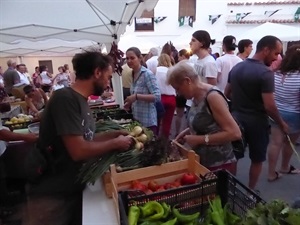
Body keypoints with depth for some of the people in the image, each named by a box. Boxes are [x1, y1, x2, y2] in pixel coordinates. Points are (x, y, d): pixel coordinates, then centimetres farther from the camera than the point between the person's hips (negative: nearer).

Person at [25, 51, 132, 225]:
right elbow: (79, 151, -29)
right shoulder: (65, 98, -24)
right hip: (51, 195, -8)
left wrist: (114, 134, 1)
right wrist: (115, 143, -17)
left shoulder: (81, 101, 4)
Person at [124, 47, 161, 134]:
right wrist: (130, 103, 5)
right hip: (136, 119, 7)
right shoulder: (133, 74, 7)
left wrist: (136, 96, -28)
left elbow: (157, 97, -22)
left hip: (147, 121, -7)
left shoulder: (147, 74, -15)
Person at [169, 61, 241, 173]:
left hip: (217, 163, -7)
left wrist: (200, 139, -23)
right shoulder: (196, 97, 1)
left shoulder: (212, 96, -23)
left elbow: (235, 133, -25)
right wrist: (188, 131, 1)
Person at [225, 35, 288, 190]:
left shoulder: (236, 67, 3)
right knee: (257, 159, 14)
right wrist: (281, 123, -5)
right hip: (256, 122, -6)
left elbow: (227, 93, 11)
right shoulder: (265, 73, -19)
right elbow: (269, 106, -20)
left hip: (236, 118, 6)